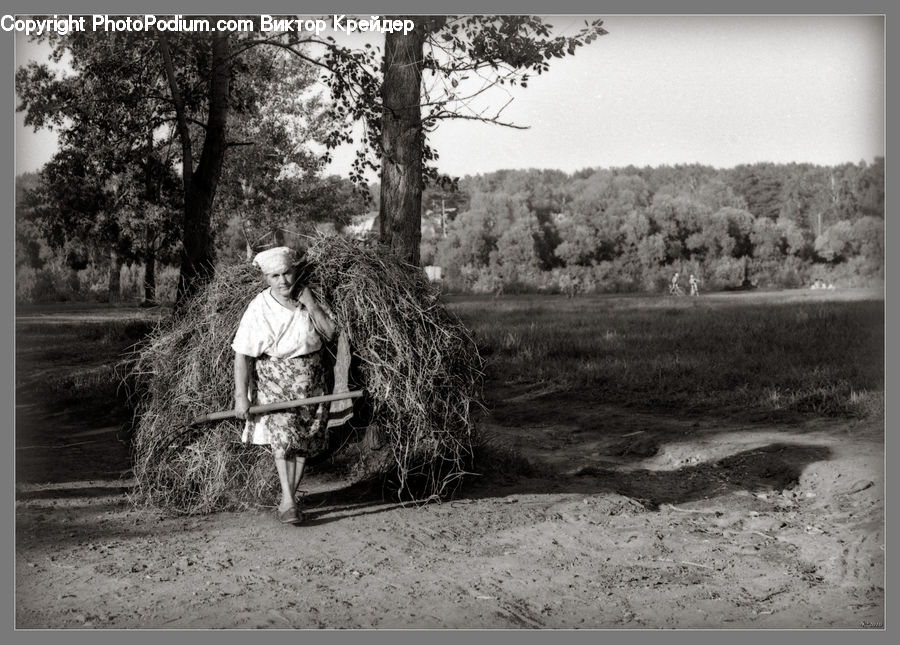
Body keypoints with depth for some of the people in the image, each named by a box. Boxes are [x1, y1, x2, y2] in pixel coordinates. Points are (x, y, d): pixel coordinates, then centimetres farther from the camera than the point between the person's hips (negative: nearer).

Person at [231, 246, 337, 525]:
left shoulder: (309, 297, -2)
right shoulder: (259, 308, -13)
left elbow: (330, 333, -6)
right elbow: (242, 355, -12)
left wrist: (310, 305, -16)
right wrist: (241, 396, -16)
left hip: (310, 378, 4)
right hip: (273, 379, -3)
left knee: (304, 442, 7)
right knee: (282, 434, -18)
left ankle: (288, 500, 20)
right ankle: (288, 501, -18)